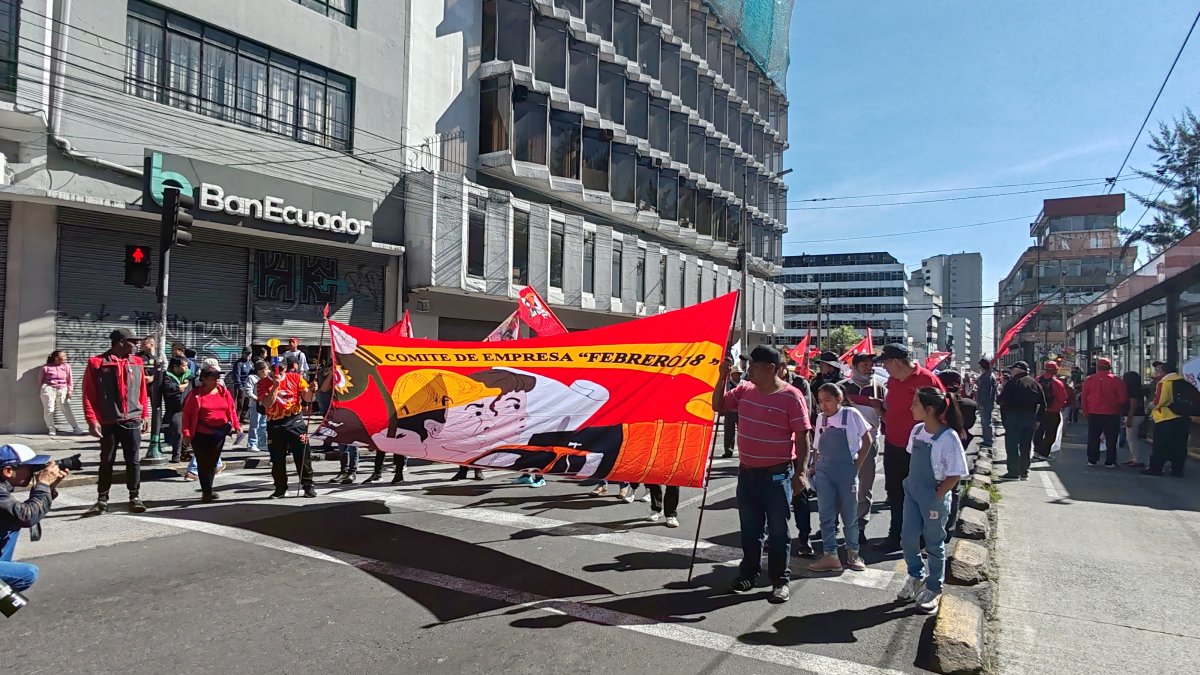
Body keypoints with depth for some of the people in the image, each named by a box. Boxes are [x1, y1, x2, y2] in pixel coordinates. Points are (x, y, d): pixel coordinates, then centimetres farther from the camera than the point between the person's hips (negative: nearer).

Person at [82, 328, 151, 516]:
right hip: (108, 423, -3)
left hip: (133, 422, 3)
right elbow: (88, 395, -5)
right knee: (106, 462, 7)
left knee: (133, 461, 6)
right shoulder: (97, 363, -4)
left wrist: (145, 415, 9)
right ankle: (102, 500, 16)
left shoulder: (136, 363, 9)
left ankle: (135, 497, 14)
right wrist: (92, 420, -10)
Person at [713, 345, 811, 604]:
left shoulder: (791, 397, -13)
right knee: (749, 527, 16)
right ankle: (749, 573, 30)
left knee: (778, 530, 5)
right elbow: (718, 405, 13)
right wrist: (723, 377, 0)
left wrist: (800, 471, -18)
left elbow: (802, 436, -13)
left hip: (776, 475, -6)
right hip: (747, 472, 6)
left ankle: (780, 580, 18)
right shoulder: (745, 392, 4)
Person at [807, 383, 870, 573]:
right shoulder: (821, 418, 4)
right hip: (824, 472, 3)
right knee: (826, 516, 4)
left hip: (846, 472, -3)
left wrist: (857, 465, -5)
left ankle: (852, 554, 25)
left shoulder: (851, 414, -8)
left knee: (850, 516, 10)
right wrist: (815, 466, 3)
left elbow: (867, 440, -2)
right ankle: (830, 556, 11)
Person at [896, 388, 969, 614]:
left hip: (934, 498, -6)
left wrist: (936, 497, -16)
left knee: (934, 545, 10)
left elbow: (955, 475, -18)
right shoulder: (917, 430, 0)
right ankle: (916, 578, 34)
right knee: (908, 539, 12)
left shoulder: (948, 438, -22)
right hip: (912, 493, 6)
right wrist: (911, 483, 8)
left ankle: (934, 590, 27)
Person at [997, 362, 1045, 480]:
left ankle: (1013, 472, -3)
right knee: (1026, 446, 12)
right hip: (1030, 417, 6)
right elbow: (1042, 403, 9)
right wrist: (1037, 419, 12)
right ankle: (1024, 472, 15)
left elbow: (1002, 399, -16)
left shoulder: (1013, 383, -11)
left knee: (1012, 444, 0)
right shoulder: (1035, 383, 9)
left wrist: (998, 398, 7)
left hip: (1014, 417, -6)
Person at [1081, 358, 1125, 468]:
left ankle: (1092, 460, 14)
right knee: (1111, 439, 6)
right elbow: (1123, 399, -5)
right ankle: (1110, 462, 6)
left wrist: (1085, 411, 12)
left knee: (1093, 438, 11)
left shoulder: (1089, 379, -1)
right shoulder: (1117, 380, -6)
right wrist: (1120, 410, 13)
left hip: (1093, 414, 2)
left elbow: (1084, 397, 3)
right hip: (1112, 414, -2)